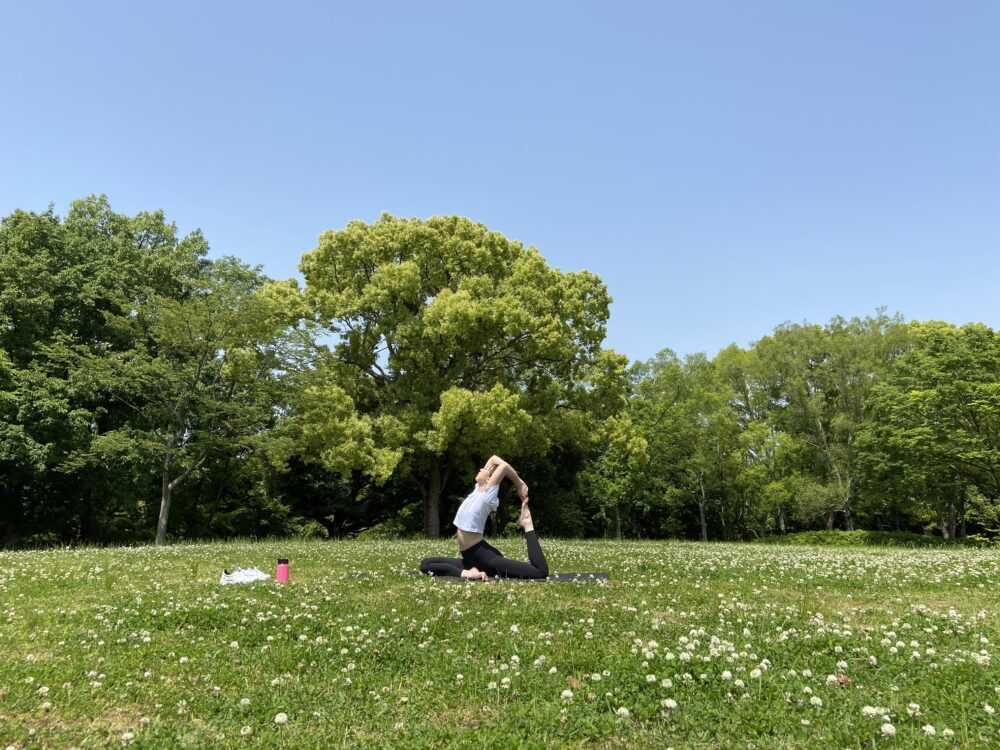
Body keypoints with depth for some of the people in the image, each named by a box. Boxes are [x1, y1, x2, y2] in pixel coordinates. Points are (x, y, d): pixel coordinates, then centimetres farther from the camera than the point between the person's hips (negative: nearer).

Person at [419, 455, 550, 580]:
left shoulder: (487, 495, -12)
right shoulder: (479, 490, 9)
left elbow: (504, 466, -22)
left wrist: (519, 484, -7)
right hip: (472, 557, 9)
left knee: (540, 572, -21)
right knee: (425, 564, 6)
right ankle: (467, 573, -7)